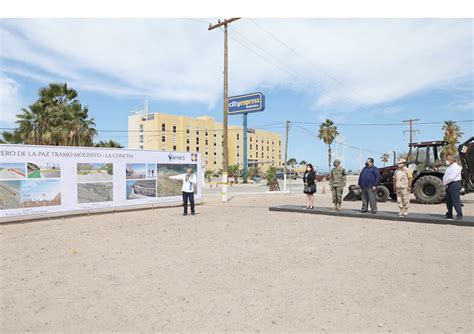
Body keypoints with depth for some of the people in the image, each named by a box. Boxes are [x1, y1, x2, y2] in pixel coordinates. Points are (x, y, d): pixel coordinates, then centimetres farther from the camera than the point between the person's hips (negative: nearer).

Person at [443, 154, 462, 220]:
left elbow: (452, 177, -20)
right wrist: (445, 183, -3)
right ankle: (449, 215, 18)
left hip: (454, 184, -9)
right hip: (448, 185, 9)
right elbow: (445, 176, 15)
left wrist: (445, 182, -10)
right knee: (448, 201, 11)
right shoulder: (449, 167, 19)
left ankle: (459, 215, -6)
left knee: (456, 201, -9)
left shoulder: (456, 167, -10)